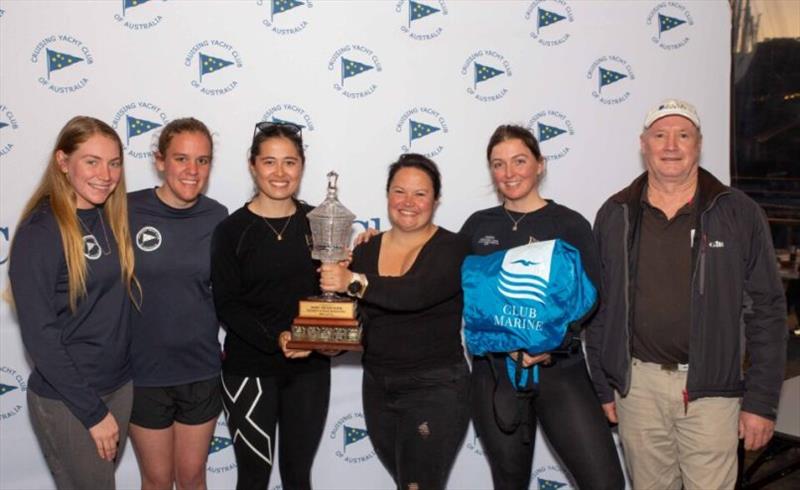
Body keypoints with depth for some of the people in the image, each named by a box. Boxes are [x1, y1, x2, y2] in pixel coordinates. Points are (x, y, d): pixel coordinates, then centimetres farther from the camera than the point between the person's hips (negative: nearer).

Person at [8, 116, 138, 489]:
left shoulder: (114, 217, 1)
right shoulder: (39, 232, -17)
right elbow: (39, 335, -18)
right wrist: (93, 411, -16)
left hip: (121, 385, 6)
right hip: (66, 400, -6)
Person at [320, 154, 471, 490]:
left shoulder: (452, 249, -10)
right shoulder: (366, 251, 4)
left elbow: (418, 293, -29)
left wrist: (355, 282, -38)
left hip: (435, 390, -5)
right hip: (376, 388, 5)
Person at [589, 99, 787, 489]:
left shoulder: (739, 213, -2)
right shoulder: (615, 216, 3)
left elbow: (766, 310, -2)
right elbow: (599, 308, 7)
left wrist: (761, 400, -5)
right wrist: (603, 387, 6)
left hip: (712, 388, -1)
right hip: (637, 383, 2)